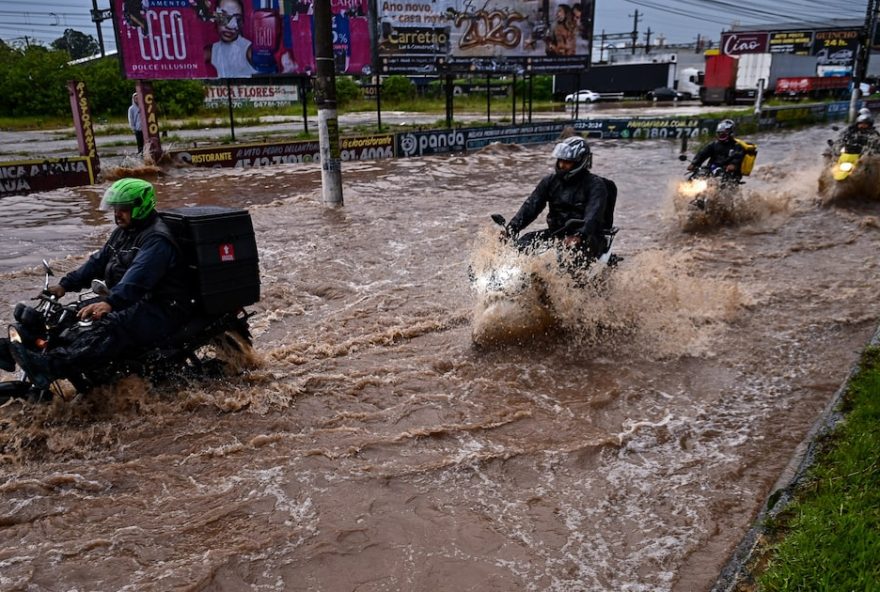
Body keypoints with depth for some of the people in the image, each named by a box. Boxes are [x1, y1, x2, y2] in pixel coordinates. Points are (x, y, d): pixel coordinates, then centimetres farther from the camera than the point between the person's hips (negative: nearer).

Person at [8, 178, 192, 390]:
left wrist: (110, 303, -44)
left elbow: (138, 277, -31)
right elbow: (98, 261, 17)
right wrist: (65, 284, 4)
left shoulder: (157, 239, -16)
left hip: (161, 308, -11)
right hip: (129, 300, 11)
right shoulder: (123, 232, 17)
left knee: (113, 326, -36)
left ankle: (50, 366, -51)